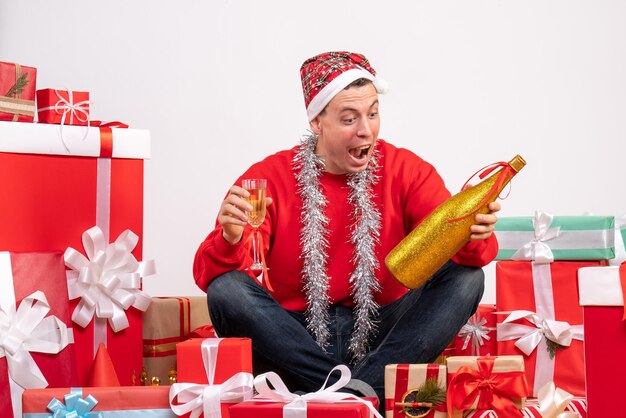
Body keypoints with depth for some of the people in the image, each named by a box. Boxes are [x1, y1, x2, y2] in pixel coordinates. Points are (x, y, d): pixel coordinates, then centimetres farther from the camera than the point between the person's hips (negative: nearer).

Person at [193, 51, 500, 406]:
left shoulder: (407, 170, 1)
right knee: (226, 289, -26)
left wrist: (474, 237, -35)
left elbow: (455, 245, -10)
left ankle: (363, 387, -29)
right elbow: (209, 274, -10)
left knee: (465, 277, -17)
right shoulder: (269, 177, -3)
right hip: (298, 342, -1)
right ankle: (356, 393, -28)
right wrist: (230, 240, -33)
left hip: (382, 337, 1)